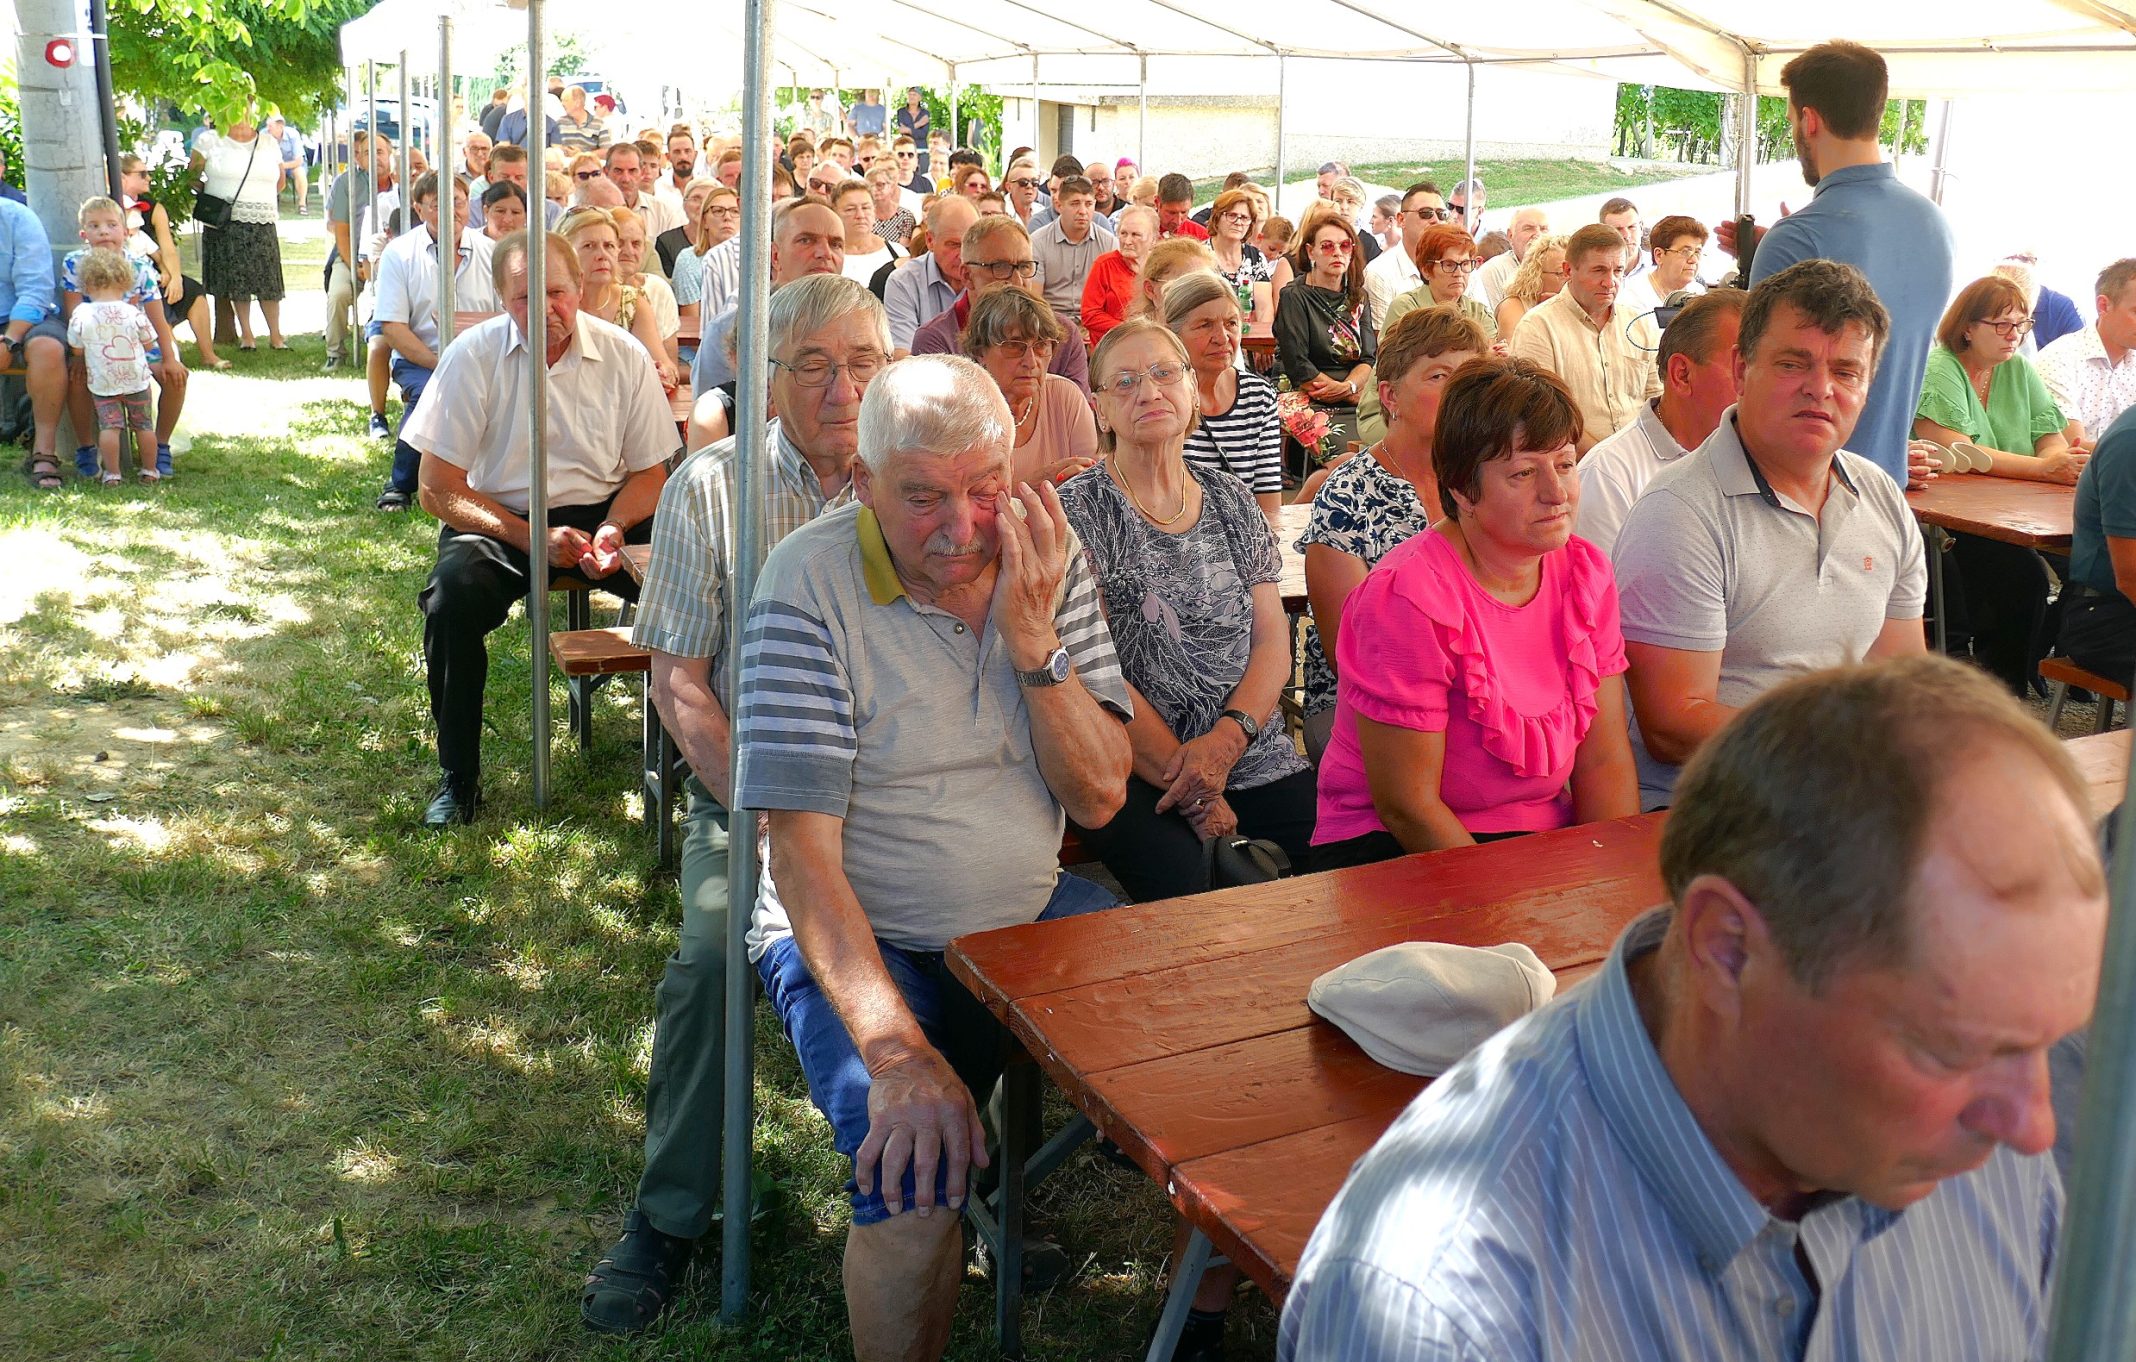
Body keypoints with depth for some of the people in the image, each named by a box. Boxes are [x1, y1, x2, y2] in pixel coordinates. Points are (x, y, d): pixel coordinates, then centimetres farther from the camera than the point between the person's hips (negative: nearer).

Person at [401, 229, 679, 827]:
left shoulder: (621, 354, -2)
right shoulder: (473, 356, -7)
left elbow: (650, 472, 5)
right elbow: (438, 488, -8)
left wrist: (613, 529, -17)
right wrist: (533, 539, -20)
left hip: (603, 513, 2)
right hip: (499, 519, -1)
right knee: (454, 597, -33)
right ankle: (458, 778, -13)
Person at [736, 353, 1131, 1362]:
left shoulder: (1047, 562, -3)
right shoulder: (810, 584, -17)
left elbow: (1100, 798, -4)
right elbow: (802, 851, -20)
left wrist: (1034, 641, -20)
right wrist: (897, 1051, -30)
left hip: (1035, 912, 5)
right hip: (860, 937, -5)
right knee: (913, 1169, -29)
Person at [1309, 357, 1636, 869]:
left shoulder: (1586, 573, 3)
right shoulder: (1408, 597, -19)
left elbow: (1604, 761, 1)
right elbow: (1406, 806, -18)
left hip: (1547, 837, 6)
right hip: (1389, 847, -6)